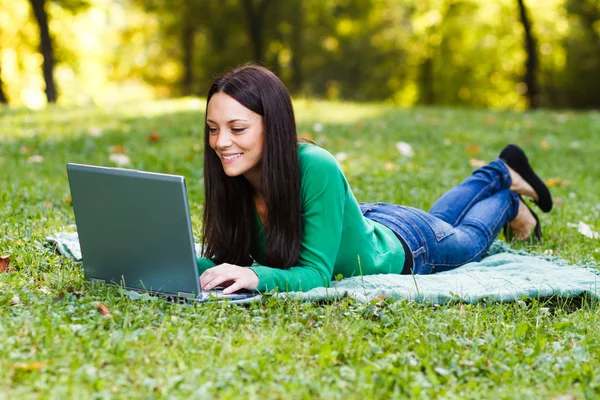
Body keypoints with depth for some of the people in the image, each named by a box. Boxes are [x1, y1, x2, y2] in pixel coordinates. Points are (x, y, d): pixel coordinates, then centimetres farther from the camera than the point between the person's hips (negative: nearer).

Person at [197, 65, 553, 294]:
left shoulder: (317, 169, -45)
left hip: (402, 249, -5)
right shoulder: (231, 179, -29)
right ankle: (501, 173, 60)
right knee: (438, 220, 36)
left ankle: (508, 201, 57)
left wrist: (257, 276, -61)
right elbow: (224, 259, -24)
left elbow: (317, 273, -43)